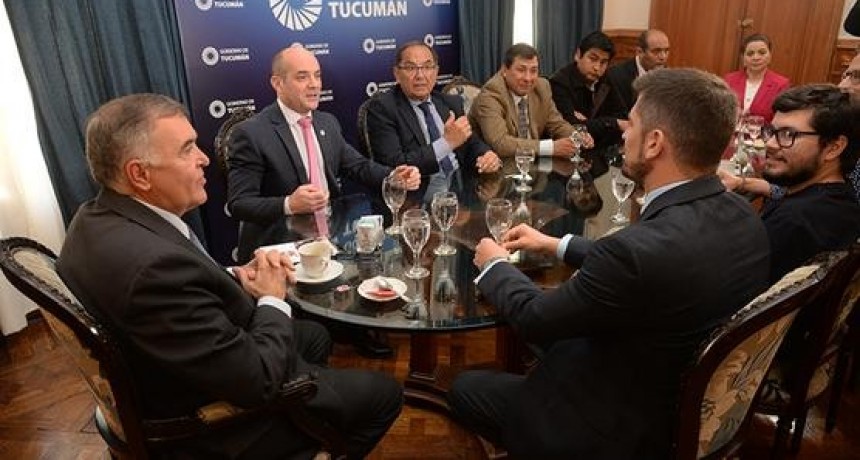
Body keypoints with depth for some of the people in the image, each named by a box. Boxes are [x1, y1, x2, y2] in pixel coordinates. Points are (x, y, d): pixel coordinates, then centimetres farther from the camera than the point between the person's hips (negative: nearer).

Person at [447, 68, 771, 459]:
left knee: (465, 388, 9)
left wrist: (495, 265, -1)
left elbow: (533, 318, -21)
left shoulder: (642, 249, -37)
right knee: (552, 337, 23)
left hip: (627, 428, -7)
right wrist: (556, 245, 12)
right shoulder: (741, 216, -10)